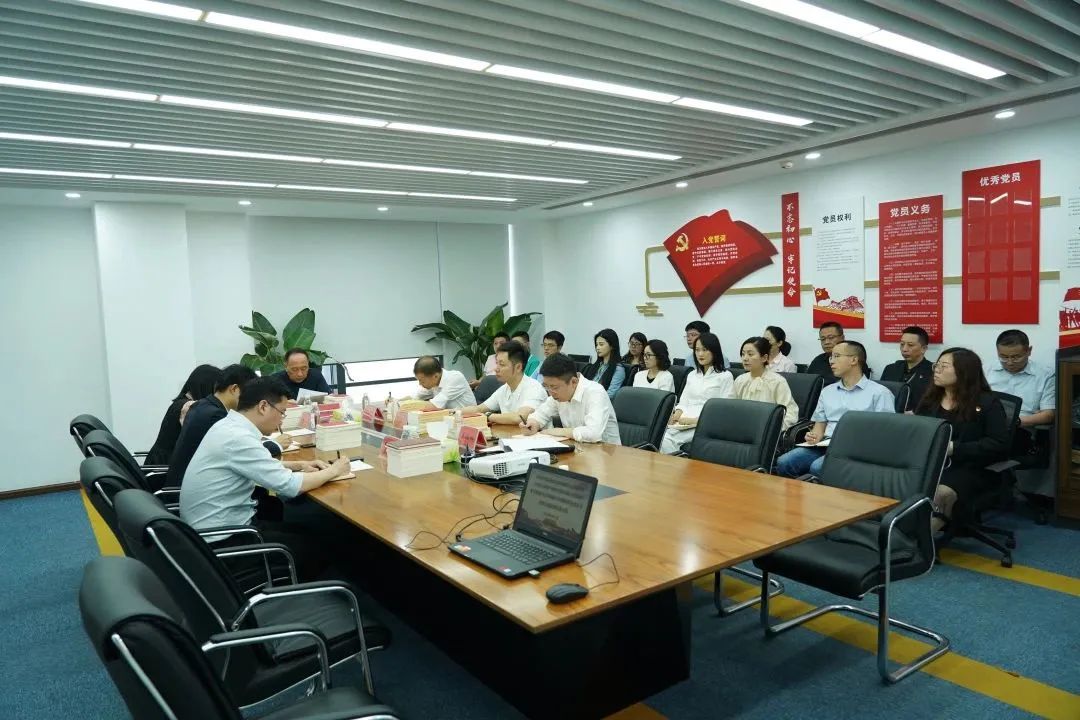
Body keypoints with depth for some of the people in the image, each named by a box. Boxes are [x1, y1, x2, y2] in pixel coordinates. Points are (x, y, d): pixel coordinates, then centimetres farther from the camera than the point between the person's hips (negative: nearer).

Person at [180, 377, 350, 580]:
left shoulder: (229, 425, 4)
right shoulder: (238, 438, -25)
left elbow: (263, 467, 21)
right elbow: (290, 486, -24)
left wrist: (298, 465, 9)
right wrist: (333, 471, -9)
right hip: (220, 541, -9)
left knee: (303, 533, 15)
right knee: (316, 550, -2)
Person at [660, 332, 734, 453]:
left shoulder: (725, 376, 4)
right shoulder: (692, 376, 25)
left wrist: (695, 420, -16)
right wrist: (675, 416, -3)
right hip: (684, 423, 5)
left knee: (670, 440, -31)